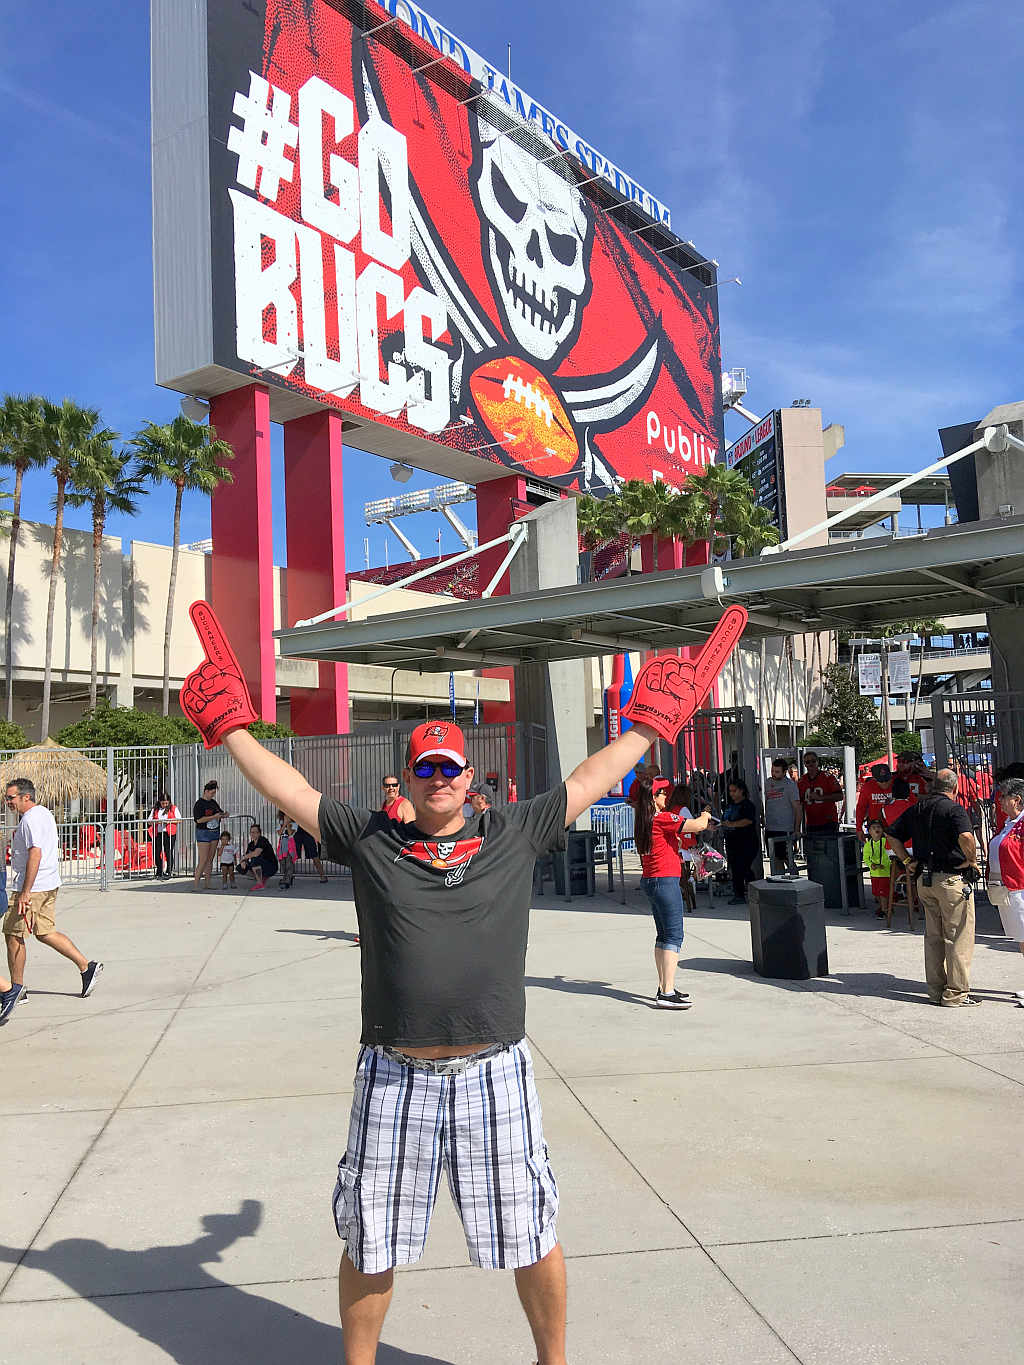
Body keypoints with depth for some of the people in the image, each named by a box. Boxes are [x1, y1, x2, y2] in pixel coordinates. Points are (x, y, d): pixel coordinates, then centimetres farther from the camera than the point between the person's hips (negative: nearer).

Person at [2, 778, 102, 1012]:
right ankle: (86, 966, 11)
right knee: (45, 932, 14)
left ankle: (16, 988, 12)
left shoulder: (31, 819, -16)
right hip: (49, 885, 10)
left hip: (33, 887, -10)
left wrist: (25, 892, -26)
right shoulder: (44, 813, 15)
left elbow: (35, 854, -24)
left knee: (13, 934, 1)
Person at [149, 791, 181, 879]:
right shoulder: (155, 809, 14)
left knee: (168, 852, -5)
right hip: (157, 833, 3)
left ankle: (168, 872, 1)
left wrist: (169, 821, -11)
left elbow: (179, 819, 3)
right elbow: (150, 821, 11)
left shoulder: (173, 808, 8)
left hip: (169, 833, -3)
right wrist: (156, 822, -9)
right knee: (156, 853, 0)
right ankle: (159, 872, 17)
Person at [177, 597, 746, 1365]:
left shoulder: (515, 837, 4)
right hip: (394, 1078, 0)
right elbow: (287, 789, 6)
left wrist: (653, 721, 13)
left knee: (532, 1239, 14)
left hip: (493, 1075, 0)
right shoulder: (370, 842, 3)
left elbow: (593, 778, 10)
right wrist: (232, 727, 7)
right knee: (371, 1245, 15)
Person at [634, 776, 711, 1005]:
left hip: (649, 881, 9)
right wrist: (705, 816, 3)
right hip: (665, 881, -9)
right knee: (674, 935, -8)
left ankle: (664, 987, 22)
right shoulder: (663, 819, -17)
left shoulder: (643, 821, 9)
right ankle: (667, 994, -12)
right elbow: (699, 826, -19)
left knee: (663, 935, 16)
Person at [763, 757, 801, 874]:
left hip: (785, 830, -6)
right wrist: (763, 821, 17)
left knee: (788, 859, -5)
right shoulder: (768, 783, 10)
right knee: (775, 859, 9)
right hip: (770, 828, 6)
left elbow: (798, 808, -9)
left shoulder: (790, 784, -8)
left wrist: (797, 829, -14)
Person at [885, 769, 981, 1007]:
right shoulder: (954, 809, -12)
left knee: (933, 937, 14)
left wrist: (907, 861, 11)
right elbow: (966, 837, -30)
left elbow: (891, 835, 12)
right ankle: (956, 994, 7)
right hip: (952, 880, -7)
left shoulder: (917, 809, 9)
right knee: (959, 938, 3)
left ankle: (936, 990, 21)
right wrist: (972, 860, -14)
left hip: (924, 879, 7)